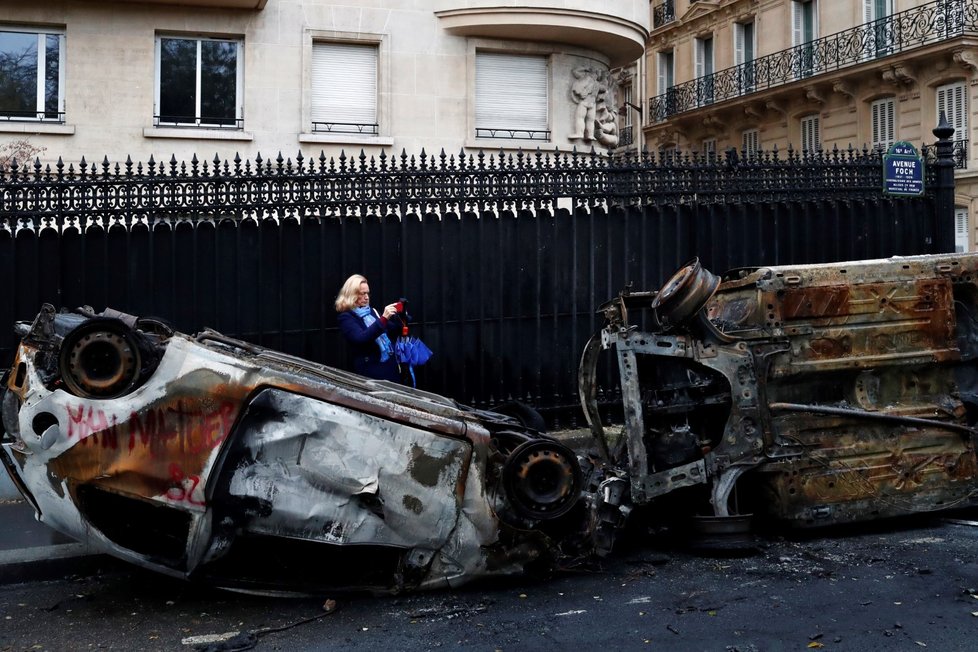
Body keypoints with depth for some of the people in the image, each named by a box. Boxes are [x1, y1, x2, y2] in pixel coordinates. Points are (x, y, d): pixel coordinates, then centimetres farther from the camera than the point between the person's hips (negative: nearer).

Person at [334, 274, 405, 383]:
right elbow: (361, 339, -23)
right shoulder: (345, 317, -6)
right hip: (371, 369, -6)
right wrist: (383, 319, -27)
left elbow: (392, 332, 19)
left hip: (390, 365, 6)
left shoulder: (371, 311, 13)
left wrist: (397, 316, -1)